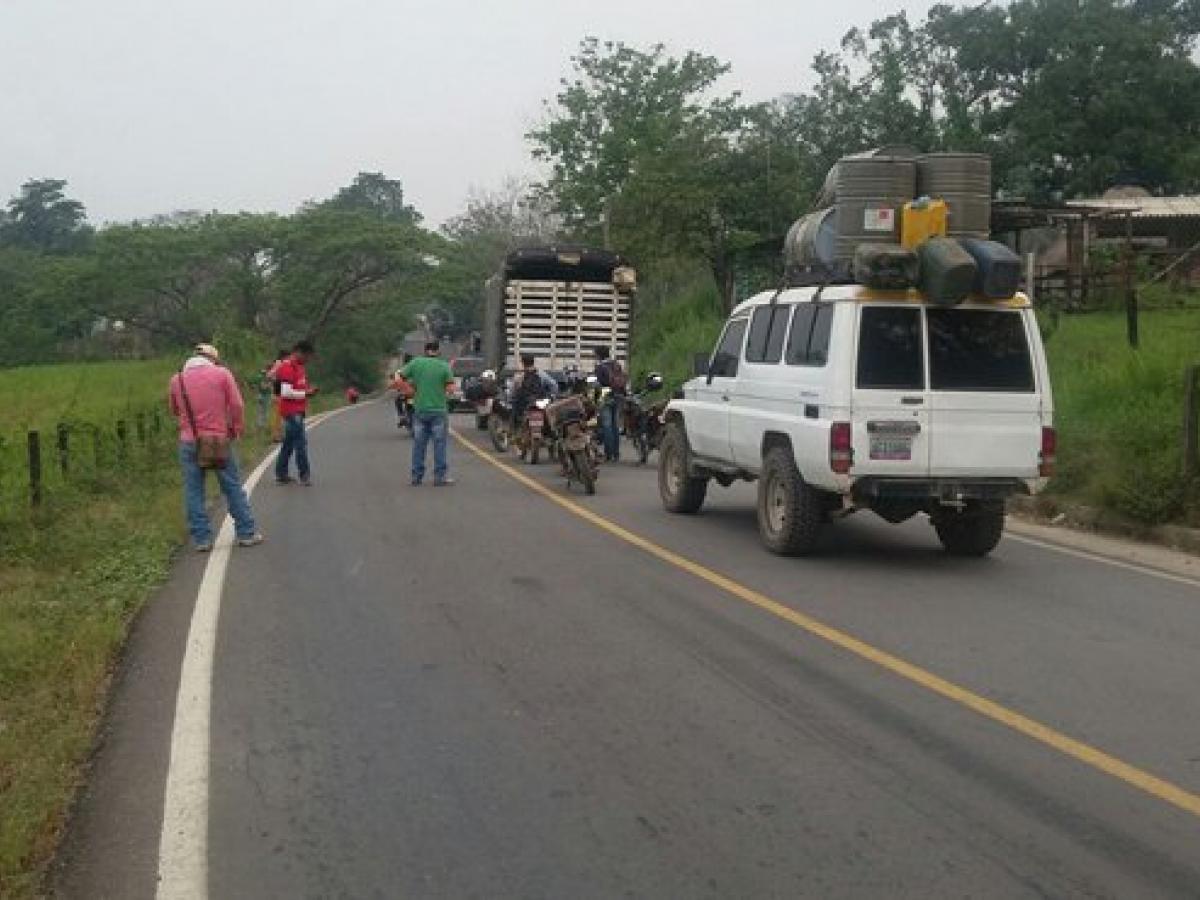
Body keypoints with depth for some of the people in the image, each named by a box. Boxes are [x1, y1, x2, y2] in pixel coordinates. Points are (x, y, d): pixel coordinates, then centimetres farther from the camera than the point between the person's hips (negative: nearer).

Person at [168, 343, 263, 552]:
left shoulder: (176, 380, 3)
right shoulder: (222, 373, -3)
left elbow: (174, 411, 15)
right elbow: (237, 405, -6)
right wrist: (237, 429, 7)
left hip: (189, 442, 1)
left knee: (193, 491, 8)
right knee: (233, 487, 9)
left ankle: (201, 538, 9)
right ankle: (246, 533, 13)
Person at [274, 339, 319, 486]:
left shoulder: (298, 367, 14)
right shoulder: (288, 367, -17)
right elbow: (286, 392, -23)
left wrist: (308, 389, 4)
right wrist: (305, 394, -17)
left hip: (297, 411, 10)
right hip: (292, 412, -10)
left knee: (289, 443, 14)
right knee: (301, 443, -8)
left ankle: (281, 474, 21)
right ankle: (304, 475, -4)